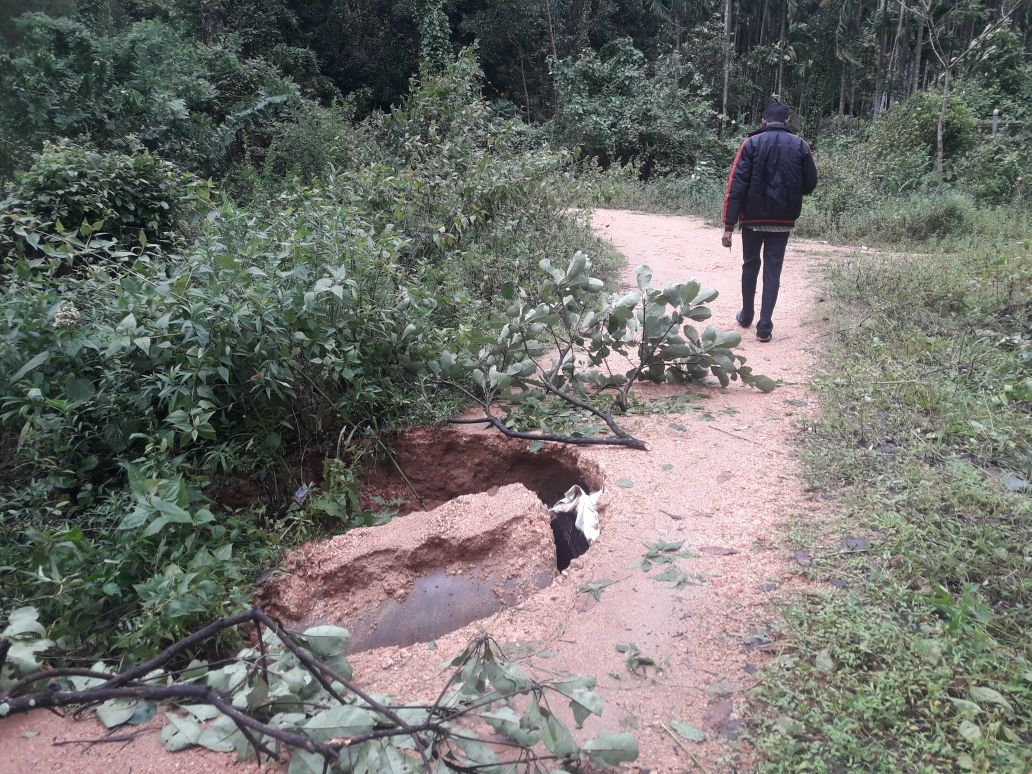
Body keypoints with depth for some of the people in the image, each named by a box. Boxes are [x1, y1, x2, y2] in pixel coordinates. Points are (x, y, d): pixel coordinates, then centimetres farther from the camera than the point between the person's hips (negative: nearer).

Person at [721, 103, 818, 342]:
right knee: (773, 270, 6)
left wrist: (729, 225, -11)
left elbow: (736, 185, -11)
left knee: (750, 265, 17)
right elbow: (810, 183, 2)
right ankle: (764, 327, 3)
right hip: (783, 221, 1)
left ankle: (746, 316, 29)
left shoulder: (752, 143, -4)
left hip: (752, 218, 0)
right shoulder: (800, 146, 0)